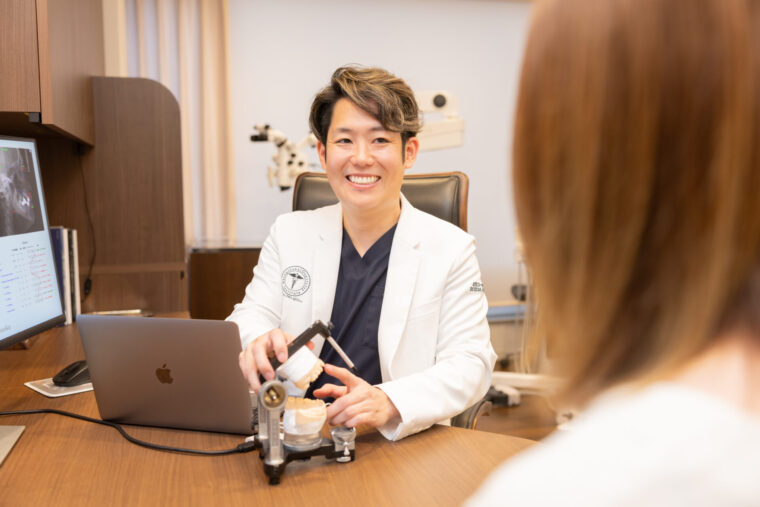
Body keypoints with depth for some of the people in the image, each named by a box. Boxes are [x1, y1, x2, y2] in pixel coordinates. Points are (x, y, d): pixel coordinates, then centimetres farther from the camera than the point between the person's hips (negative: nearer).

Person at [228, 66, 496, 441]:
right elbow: (250, 316, 8)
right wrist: (258, 343, -19)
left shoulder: (452, 248, 2)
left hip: (398, 443, 0)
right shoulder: (289, 233, 12)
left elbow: (469, 363, -4)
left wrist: (388, 403, -24)